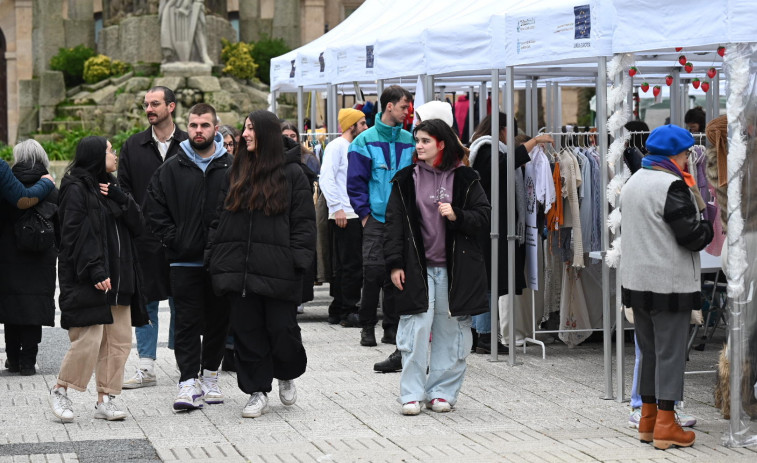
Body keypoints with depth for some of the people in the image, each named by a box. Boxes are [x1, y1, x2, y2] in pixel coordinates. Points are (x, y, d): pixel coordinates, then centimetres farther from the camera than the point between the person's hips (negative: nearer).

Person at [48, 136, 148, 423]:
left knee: (118, 340, 4)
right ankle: (60, 391, 6)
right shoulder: (76, 189, -7)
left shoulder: (108, 187, 19)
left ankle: (105, 400, 10)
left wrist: (118, 197, -4)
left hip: (118, 279, 8)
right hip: (88, 281, -8)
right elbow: (75, 235, -15)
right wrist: (95, 271, -23)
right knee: (88, 340, -11)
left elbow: (136, 225, 11)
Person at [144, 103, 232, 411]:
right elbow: (154, 211, 5)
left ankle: (210, 377, 23)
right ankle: (188, 383, -5)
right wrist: (175, 241, -4)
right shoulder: (171, 169, 3)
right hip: (185, 261, -1)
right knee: (187, 323, -4)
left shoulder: (231, 167, 3)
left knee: (218, 321, 10)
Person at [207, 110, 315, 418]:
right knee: (247, 332, 4)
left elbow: (304, 221, -1)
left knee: (282, 329, -3)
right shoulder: (236, 174, 14)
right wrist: (216, 260, 6)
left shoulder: (291, 173, 1)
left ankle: (287, 376, 25)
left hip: (277, 271, -4)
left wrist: (298, 261, -10)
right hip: (239, 268, 4)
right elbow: (220, 219, 15)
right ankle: (257, 391, 13)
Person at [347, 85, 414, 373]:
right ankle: (367, 326, 10)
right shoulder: (365, 142, 0)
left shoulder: (410, 142, 8)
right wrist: (365, 213, -6)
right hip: (376, 220, -3)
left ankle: (392, 327, 13)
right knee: (374, 273, -4)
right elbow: (356, 182, 0)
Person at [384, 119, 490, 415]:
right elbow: (394, 222, 5)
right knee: (416, 329, -8)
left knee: (451, 331, 4)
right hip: (418, 267, 0)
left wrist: (457, 216, -13)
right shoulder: (406, 180, 6)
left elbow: (484, 216, 5)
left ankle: (442, 391, 14)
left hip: (455, 267, 0)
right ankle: (412, 394, -1)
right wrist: (395, 263, -2)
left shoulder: (464, 179, 5)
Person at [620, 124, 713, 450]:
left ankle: (648, 419, 20)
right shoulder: (671, 186, -16)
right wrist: (708, 225, 4)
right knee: (671, 353, -3)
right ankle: (666, 426, -2)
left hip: (637, 282, 8)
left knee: (648, 350, 16)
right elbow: (693, 237, -18)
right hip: (669, 285, -8)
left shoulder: (633, 182, 12)